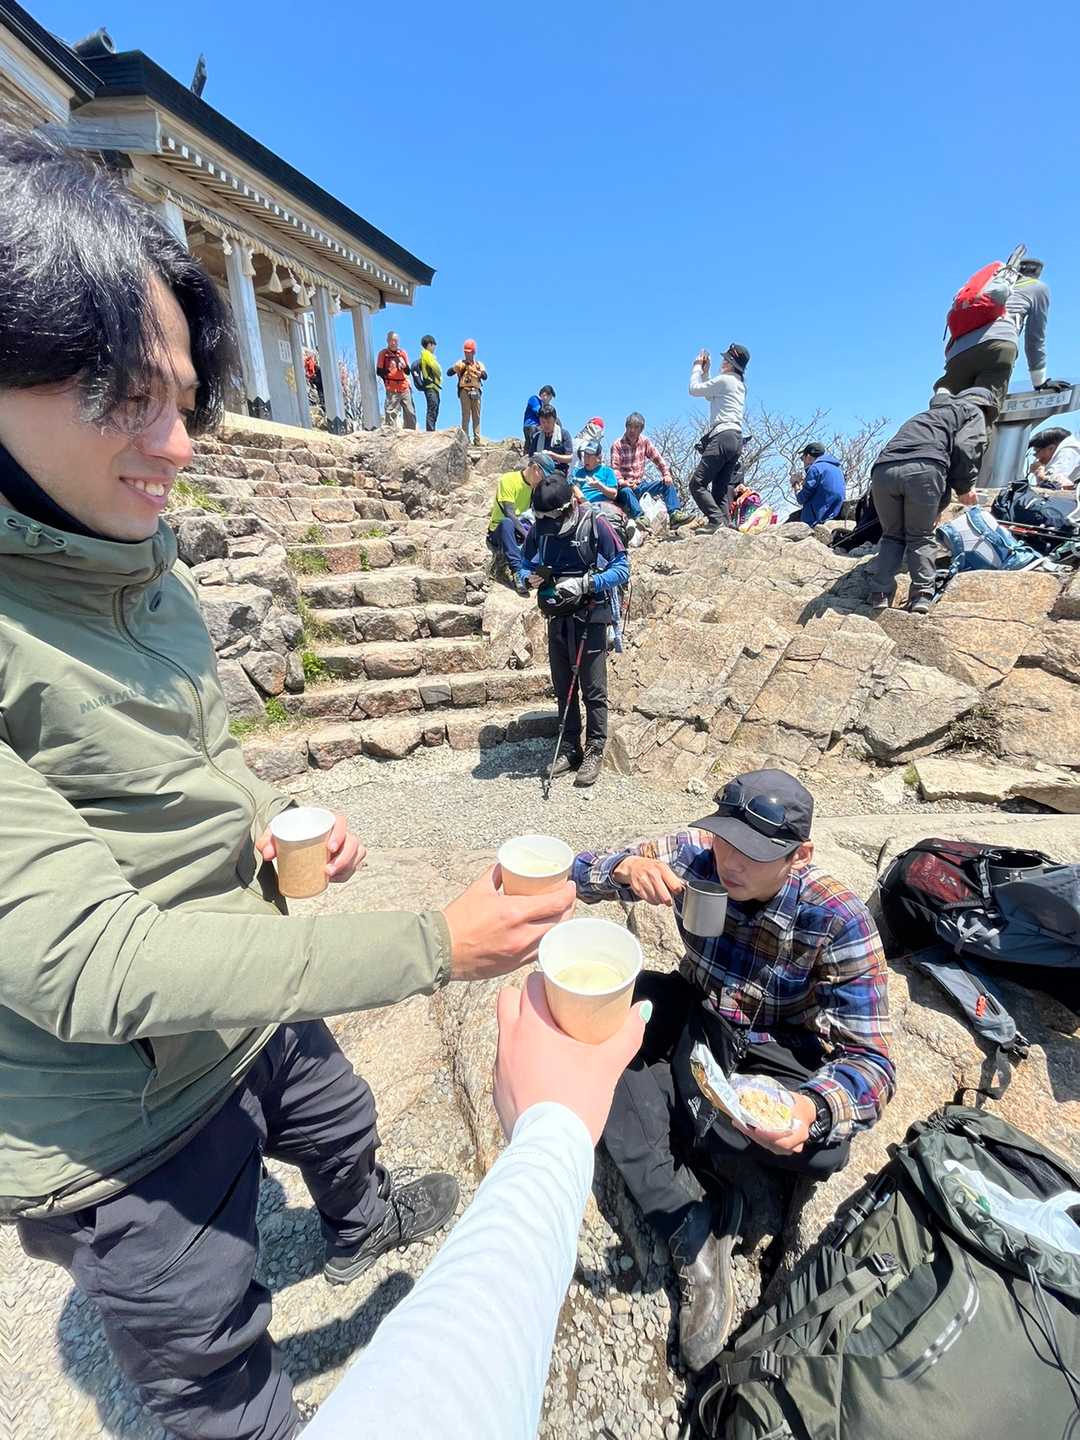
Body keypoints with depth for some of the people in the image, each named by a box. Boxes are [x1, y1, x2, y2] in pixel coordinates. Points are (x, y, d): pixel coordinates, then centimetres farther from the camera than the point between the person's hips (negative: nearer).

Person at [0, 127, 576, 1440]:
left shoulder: (132, 558, -4)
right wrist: (434, 946, -32)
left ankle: (362, 1228, 71)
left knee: (341, 1125, 35)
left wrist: (268, 823, -9)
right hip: (122, 1120, -6)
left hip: (250, 1006, 7)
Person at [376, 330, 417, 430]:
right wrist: (388, 370, -18)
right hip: (392, 389, -4)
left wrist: (404, 367, -7)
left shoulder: (402, 353, 15)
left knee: (410, 412, 4)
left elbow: (408, 372, 15)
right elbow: (379, 372, 1)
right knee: (391, 412, -13)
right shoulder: (383, 353, 4)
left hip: (405, 387, 4)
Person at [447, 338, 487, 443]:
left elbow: (485, 376, 0)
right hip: (464, 391, -2)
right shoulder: (460, 363, 13)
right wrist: (457, 367, -11)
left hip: (476, 392, 2)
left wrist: (476, 371, -16)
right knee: (466, 416, -8)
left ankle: (477, 439, -3)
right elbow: (449, 373, 4)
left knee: (476, 416, -2)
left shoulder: (479, 364, 16)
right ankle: (465, 439, -11)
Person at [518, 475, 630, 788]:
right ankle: (569, 748, 24)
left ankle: (594, 752, 12)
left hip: (591, 619, -5)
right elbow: (525, 564, 13)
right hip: (558, 619, 5)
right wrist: (530, 577, -12)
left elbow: (622, 569, -11)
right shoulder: (538, 530, 0)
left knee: (593, 689, 0)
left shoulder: (595, 526, -12)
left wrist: (585, 583, -23)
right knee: (563, 688, 11)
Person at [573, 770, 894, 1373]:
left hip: (777, 1052, -2)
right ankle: (696, 1238, -21)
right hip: (696, 1019, 3)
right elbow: (580, 873, -14)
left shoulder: (838, 917, -25)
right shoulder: (696, 854, -20)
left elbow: (872, 1061, -24)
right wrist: (626, 867, -37)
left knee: (823, 1147, -33)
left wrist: (814, 1110, -46)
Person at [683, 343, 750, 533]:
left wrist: (698, 368, 18)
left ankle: (716, 519, -27)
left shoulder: (724, 380, -3)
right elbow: (710, 395, 34)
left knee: (697, 483, -15)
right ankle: (723, 524, -5)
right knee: (720, 489, 5)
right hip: (736, 439, 9)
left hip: (723, 436, -9)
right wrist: (705, 371, 32)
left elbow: (694, 389, 3)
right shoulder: (740, 384, 24)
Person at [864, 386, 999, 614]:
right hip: (924, 467, -4)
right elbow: (965, 448, 3)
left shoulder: (929, 414, 43)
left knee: (892, 535, 14)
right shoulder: (974, 412, 26)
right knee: (921, 536, 8)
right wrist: (965, 487, 11)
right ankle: (922, 594, -3)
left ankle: (879, 593, 0)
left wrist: (936, 508, 45)